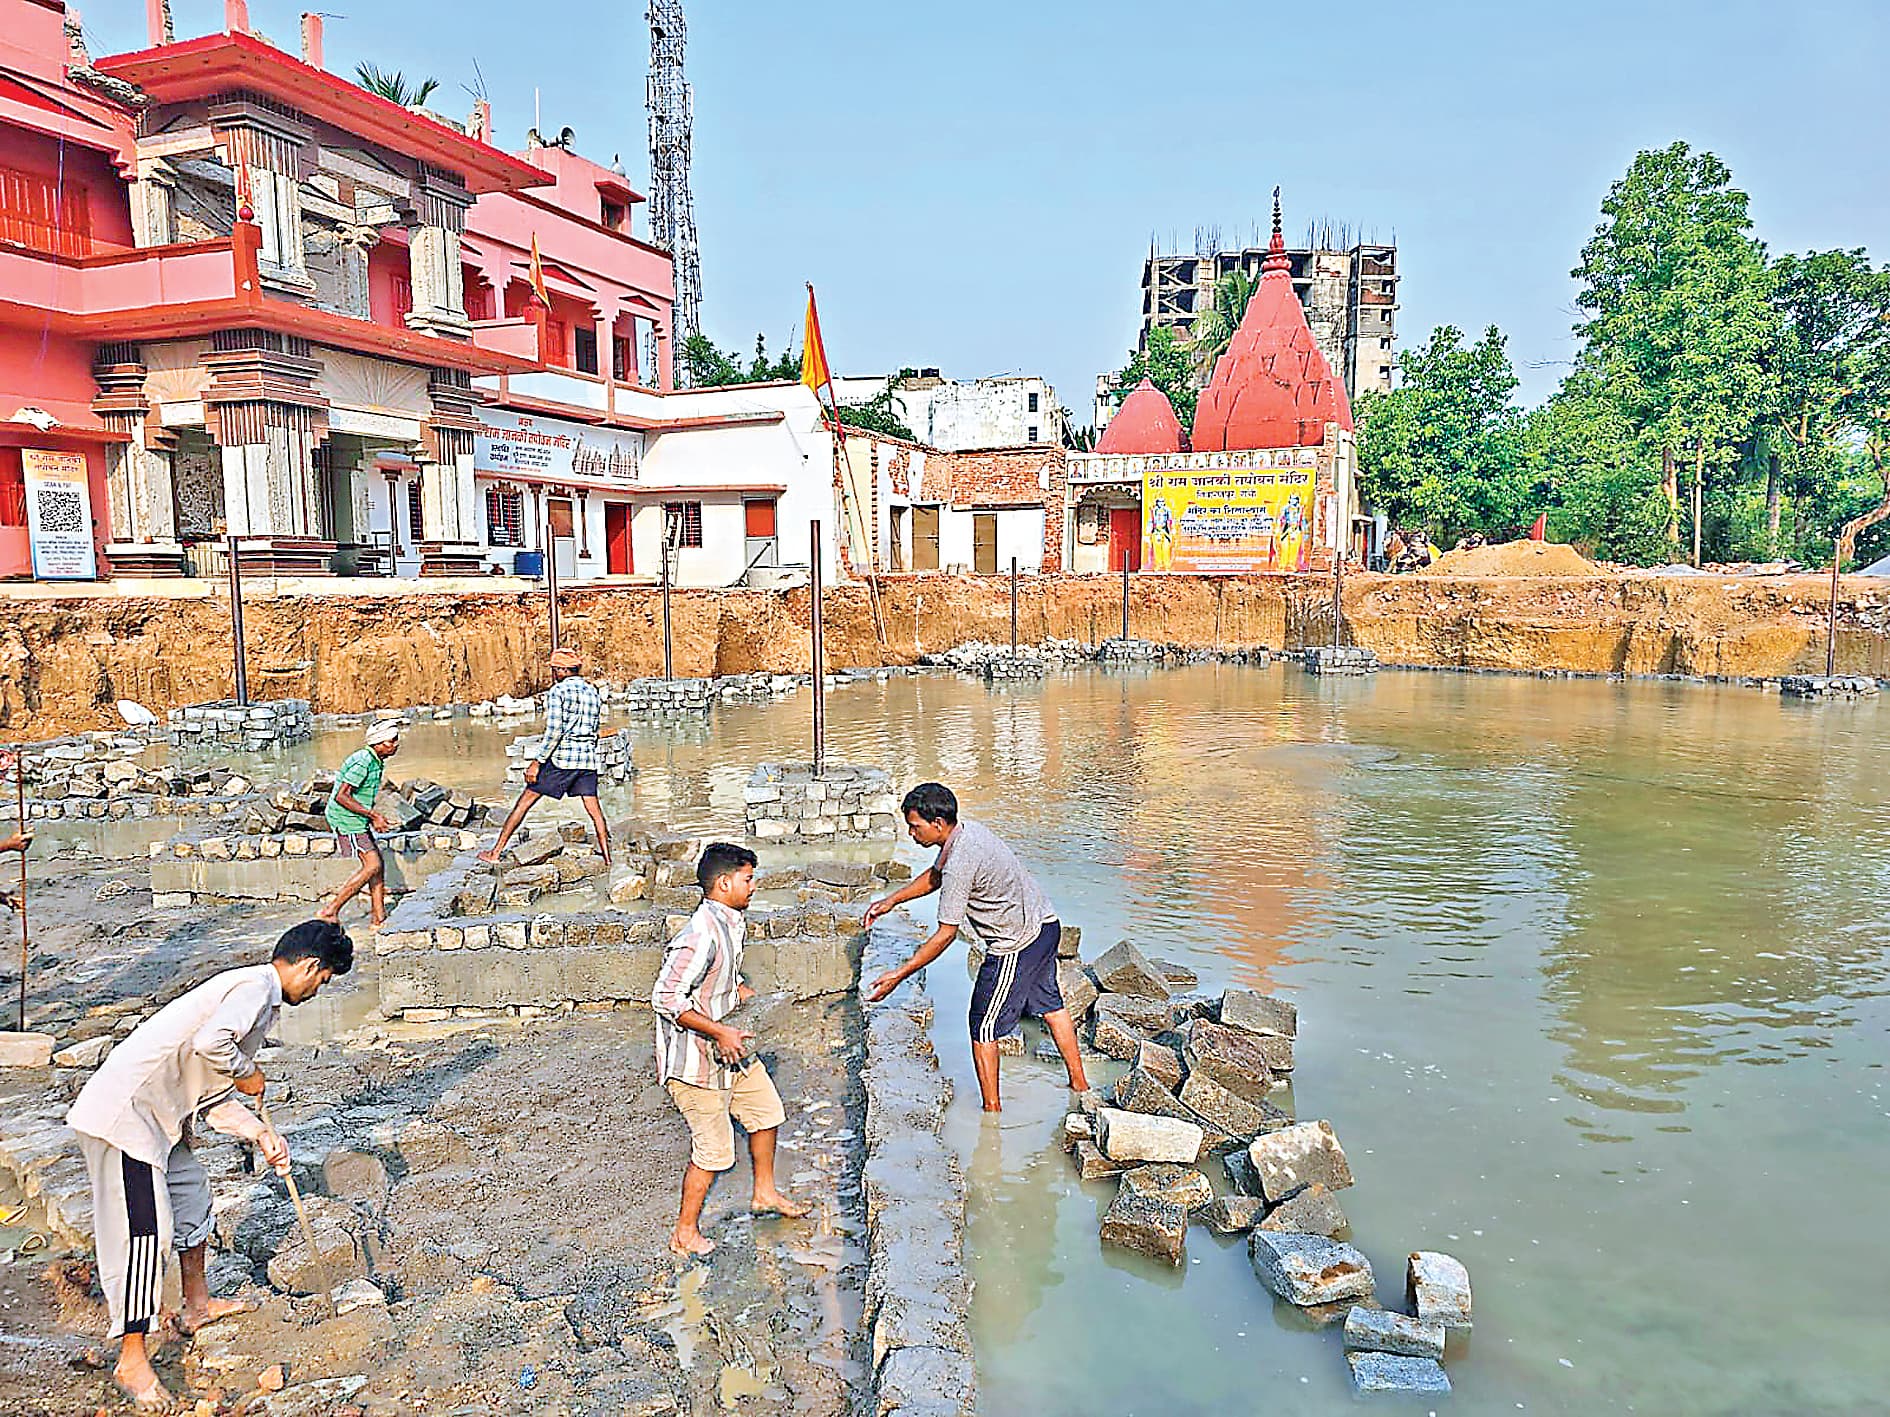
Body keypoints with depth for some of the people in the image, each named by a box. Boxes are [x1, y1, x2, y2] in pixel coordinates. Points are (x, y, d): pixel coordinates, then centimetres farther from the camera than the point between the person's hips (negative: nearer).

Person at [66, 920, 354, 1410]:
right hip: (124, 1112, -11)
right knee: (145, 1230, -6)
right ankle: (132, 1359, 4)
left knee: (191, 1192, 22)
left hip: (157, 1112, 11)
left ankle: (197, 1305, 39)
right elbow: (210, 1042, -33)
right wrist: (246, 1072, -13)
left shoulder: (257, 993, 16)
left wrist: (260, 1134, 11)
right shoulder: (257, 986, -14)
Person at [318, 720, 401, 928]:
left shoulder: (376, 761, 9)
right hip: (347, 820, -10)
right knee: (372, 866, -12)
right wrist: (373, 814, -22)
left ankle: (379, 919, 12)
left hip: (357, 820, 10)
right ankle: (329, 912, -5)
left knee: (378, 864, 7)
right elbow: (341, 796, -25)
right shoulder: (363, 762, -22)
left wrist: (374, 817, 12)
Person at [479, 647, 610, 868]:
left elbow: (554, 731, -15)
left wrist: (537, 762, -12)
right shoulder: (594, 691, 14)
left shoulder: (558, 691, -7)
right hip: (588, 758, 6)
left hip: (561, 758, -6)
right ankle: (607, 859, 3)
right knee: (593, 809, 6)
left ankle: (496, 852, 8)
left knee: (525, 801, 4)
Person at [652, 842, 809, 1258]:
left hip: (728, 1050, 10)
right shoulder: (701, 936, -29)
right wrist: (720, 1031, -27)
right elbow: (666, 998, -29)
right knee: (713, 1152, 3)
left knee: (766, 1110, 22)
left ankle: (765, 1193, 42)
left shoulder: (731, 923, 2)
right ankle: (685, 1234, 23)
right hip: (695, 1059, -10)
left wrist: (751, 998, 7)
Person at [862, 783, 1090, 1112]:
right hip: (1046, 925, 10)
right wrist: (891, 900, 13)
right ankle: (1079, 1083, 41)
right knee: (1049, 1004, 27)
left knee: (984, 1027, 6)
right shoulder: (966, 830, -1)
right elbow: (935, 875, 17)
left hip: (1017, 946, -10)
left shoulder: (960, 863, -29)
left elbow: (946, 935, -23)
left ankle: (992, 1110, 18)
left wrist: (899, 975, -18)